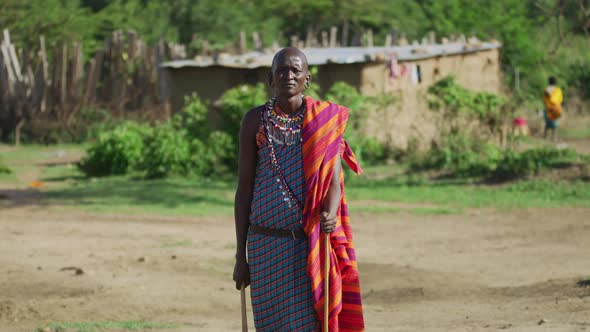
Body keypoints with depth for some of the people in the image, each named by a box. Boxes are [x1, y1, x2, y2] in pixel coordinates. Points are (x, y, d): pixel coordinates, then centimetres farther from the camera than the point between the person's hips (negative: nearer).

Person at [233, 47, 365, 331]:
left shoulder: (325, 119, 2)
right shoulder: (255, 121, 2)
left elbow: (334, 183, -3)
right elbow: (244, 189, 5)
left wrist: (329, 215, -27)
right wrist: (240, 256, 2)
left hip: (313, 244, 0)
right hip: (267, 244, 1)